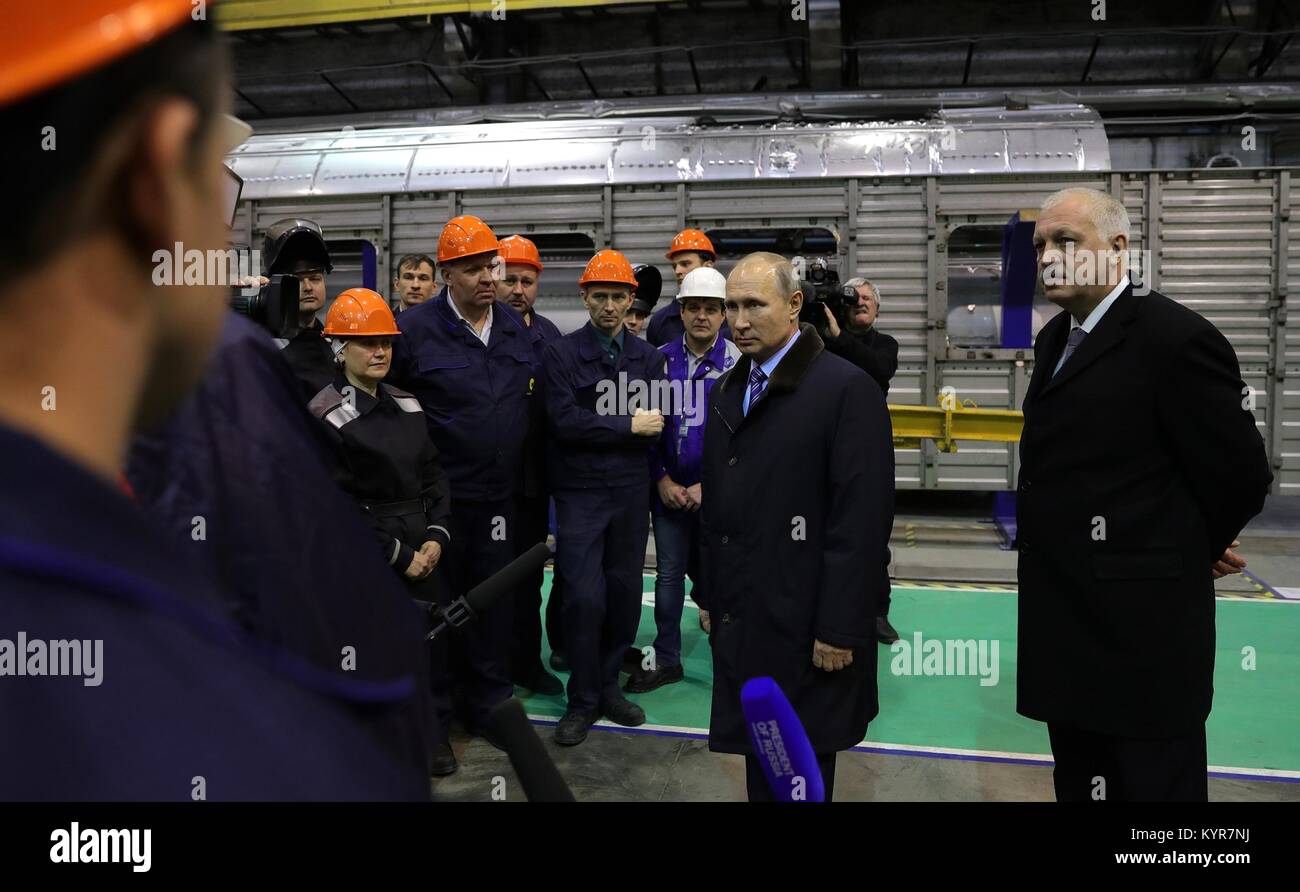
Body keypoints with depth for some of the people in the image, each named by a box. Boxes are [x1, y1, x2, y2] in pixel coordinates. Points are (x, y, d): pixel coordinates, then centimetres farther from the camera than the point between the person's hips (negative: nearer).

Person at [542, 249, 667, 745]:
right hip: (580, 494, -3)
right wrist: (628, 427, -11)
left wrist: (595, 428, -5)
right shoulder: (560, 354, -3)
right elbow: (564, 421, -14)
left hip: (631, 493, 4)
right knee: (584, 597, -5)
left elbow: (658, 424, 3)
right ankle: (583, 700, 12)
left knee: (625, 593, 9)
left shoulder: (648, 358, 8)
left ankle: (608, 686, 27)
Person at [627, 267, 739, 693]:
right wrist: (662, 480, -2)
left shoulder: (738, 362, -7)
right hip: (669, 489, 3)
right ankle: (666, 659, 21)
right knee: (669, 573, 9)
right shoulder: (662, 358, 2)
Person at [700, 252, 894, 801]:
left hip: (805, 626, -6)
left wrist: (839, 628, -17)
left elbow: (863, 519, -16)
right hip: (742, 620, 6)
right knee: (759, 760, 16)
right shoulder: (726, 391, 11)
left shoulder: (847, 388, -12)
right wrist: (711, 597, 14)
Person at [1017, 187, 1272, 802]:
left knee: (1155, 784, 7)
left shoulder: (1177, 337, -15)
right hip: (1065, 621, 8)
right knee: (1078, 780, 20)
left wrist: (1191, 553, 2)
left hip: (1142, 624, -8)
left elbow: (1241, 474, -13)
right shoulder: (1054, 339, 11)